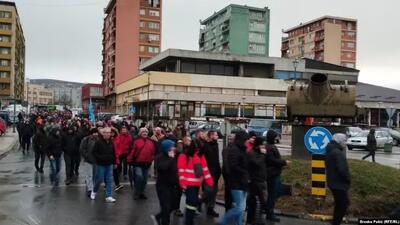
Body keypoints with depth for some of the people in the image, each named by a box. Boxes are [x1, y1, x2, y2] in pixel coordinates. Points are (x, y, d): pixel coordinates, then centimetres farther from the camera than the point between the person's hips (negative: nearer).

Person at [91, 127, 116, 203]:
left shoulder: (111, 142, 6)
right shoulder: (98, 142, -10)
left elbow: (113, 153, 14)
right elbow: (94, 152, -10)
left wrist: (114, 162, 11)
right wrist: (100, 158, -19)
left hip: (109, 164, 5)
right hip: (100, 164, -5)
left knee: (109, 180, 2)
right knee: (99, 179, 2)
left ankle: (109, 196, 7)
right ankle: (94, 191, 30)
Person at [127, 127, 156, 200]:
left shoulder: (151, 142, 7)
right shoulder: (136, 141, -6)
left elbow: (153, 152, 10)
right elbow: (132, 151, -8)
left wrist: (151, 160, 6)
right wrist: (129, 160, -9)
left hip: (147, 164, 5)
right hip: (138, 163, -5)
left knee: (144, 179, 11)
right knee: (139, 177, -18)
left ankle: (142, 193, 26)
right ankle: (137, 193, 0)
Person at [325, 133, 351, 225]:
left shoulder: (330, 151, 12)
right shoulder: (338, 153, -21)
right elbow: (342, 169, -29)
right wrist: (348, 179, -12)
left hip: (334, 182, 10)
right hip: (339, 184, -10)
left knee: (339, 204, 20)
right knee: (343, 205, -1)